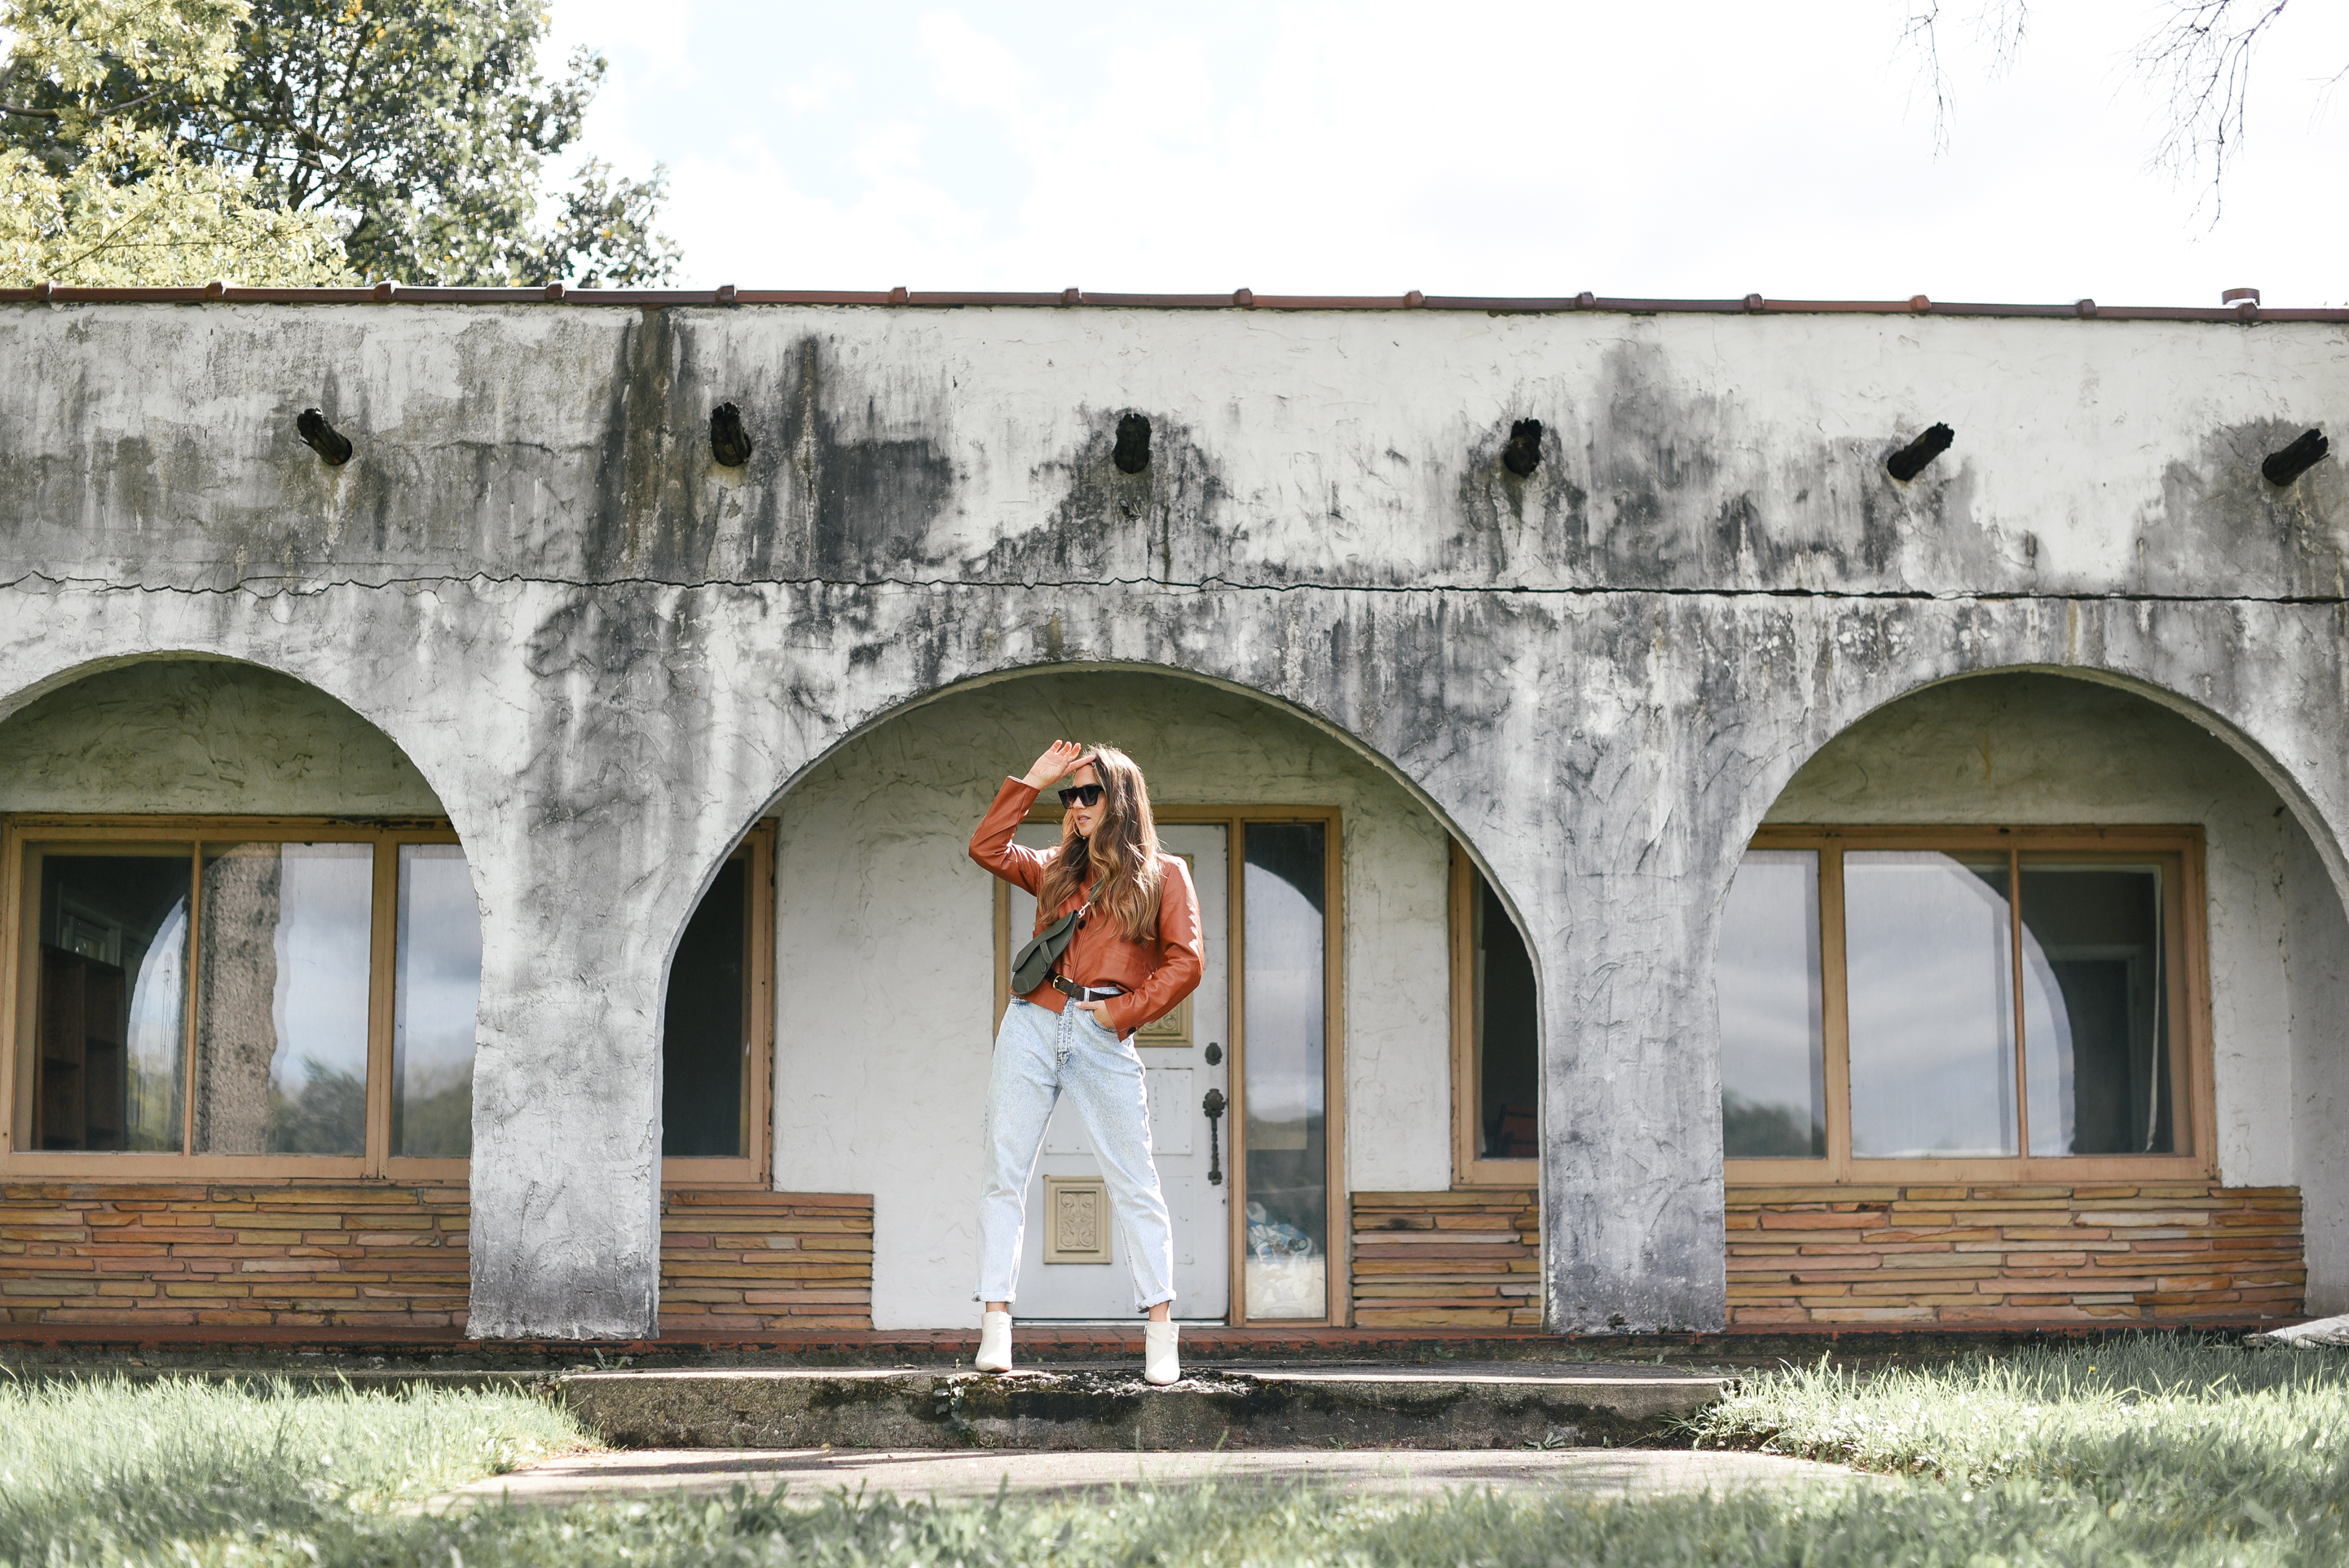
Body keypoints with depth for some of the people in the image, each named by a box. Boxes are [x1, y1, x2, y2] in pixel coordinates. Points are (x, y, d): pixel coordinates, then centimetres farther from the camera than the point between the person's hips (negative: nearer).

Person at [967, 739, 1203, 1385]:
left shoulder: (1163, 874, 7)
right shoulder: (1058, 870, 18)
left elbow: (1186, 963, -1)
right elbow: (986, 848, 10)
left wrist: (1125, 1012, -7)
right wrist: (1032, 781, 9)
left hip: (1104, 1040, -3)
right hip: (1033, 1025, 4)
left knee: (1133, 1185, -5)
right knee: (1005, 1177, -3)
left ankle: (1160, 1332, -4)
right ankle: (995, 1324, -4)